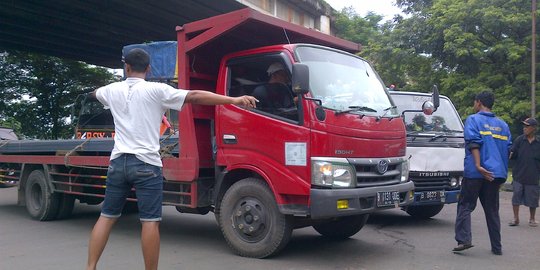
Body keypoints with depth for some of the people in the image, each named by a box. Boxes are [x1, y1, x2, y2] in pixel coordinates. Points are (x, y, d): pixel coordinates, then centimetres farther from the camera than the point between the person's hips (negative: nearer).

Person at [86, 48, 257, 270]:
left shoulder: (113, 90, 10)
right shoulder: (155, 90, -5)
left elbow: (95, 94, 35)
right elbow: (195, 97, -13)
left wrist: (96, 93, 61)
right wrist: (233, 100, -16)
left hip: (118, 162, 5)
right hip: (146, 164, -5)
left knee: (106, 217, 14)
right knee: (150, 221, -2)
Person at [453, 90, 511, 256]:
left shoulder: (473, 120, -1)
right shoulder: (502, 124, 16)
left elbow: (474, 143, -14)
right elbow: (508, 148, 15)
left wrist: (478, 165, -21)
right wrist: (502, 170, 21)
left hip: (475, 173, -5)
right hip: (497, 173, 5)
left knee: (465, 205, 2)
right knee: (492, 209, 12)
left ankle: (464, 239, -12)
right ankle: (497, 247, 15)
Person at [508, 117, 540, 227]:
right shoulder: (519, 140, 0)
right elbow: (513, 154, -4)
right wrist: (510, 155, -25)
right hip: (519, 174, 0)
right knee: (516, 197, 2)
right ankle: (516, 219, 14)